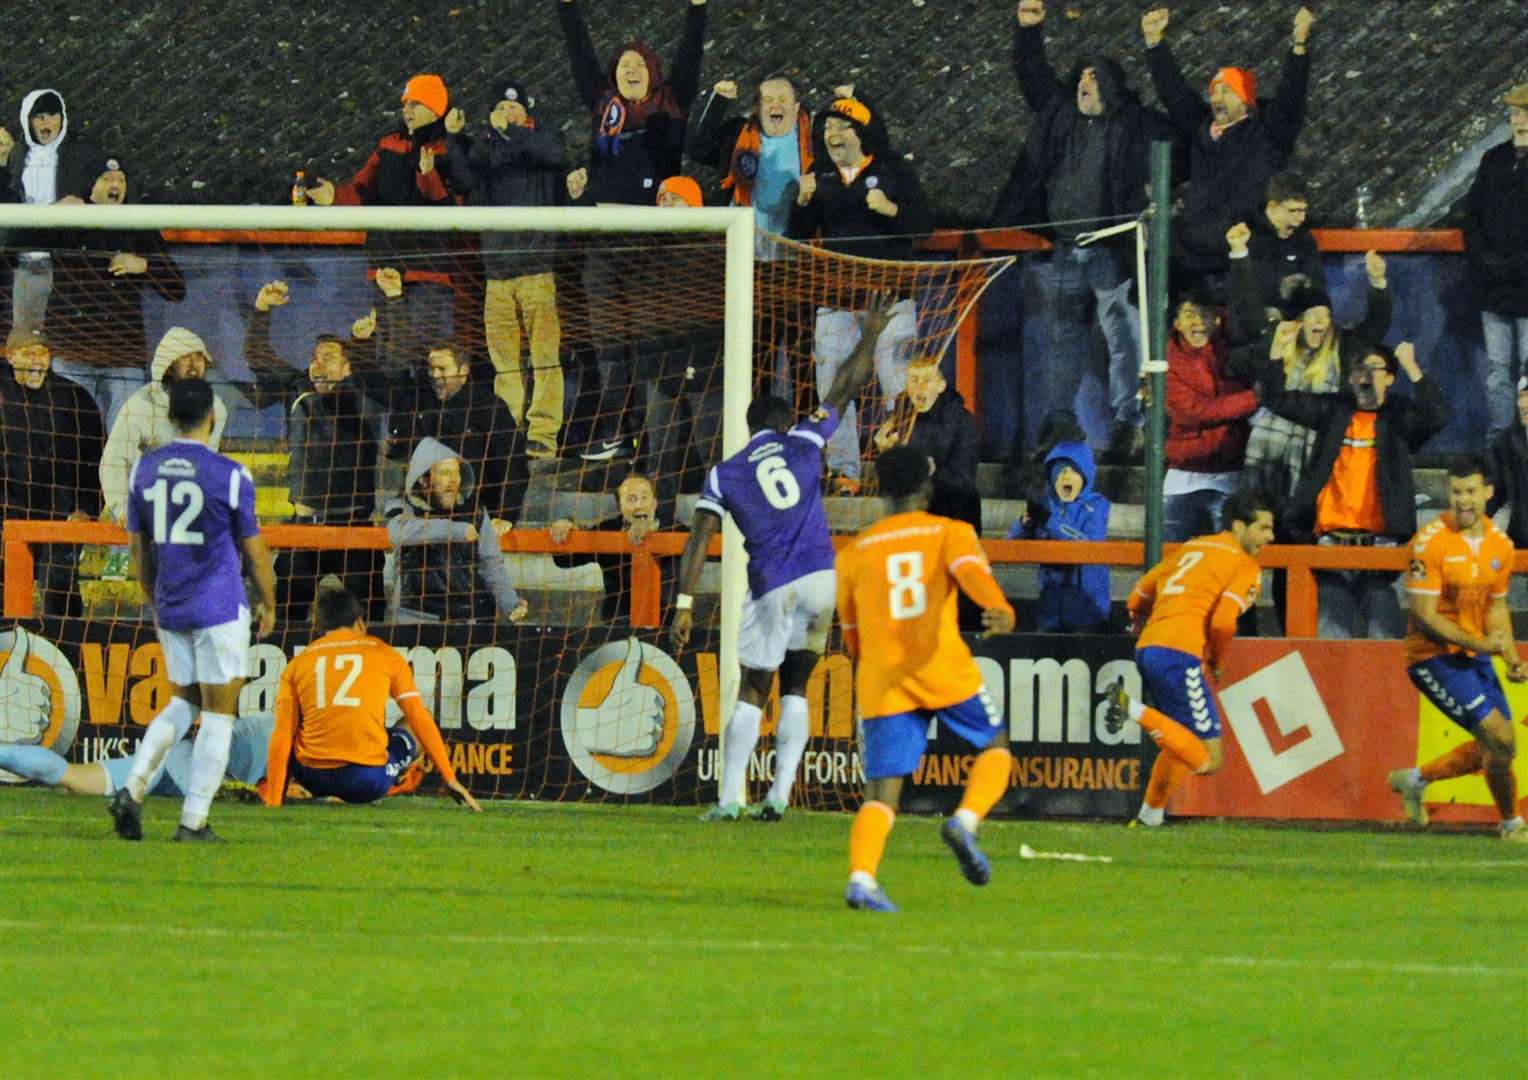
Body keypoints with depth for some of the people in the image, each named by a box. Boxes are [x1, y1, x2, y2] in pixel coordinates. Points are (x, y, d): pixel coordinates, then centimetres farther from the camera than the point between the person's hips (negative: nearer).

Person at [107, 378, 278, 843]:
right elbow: (254, 552, -3)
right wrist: (268, 605, 12)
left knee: (184, 702, 20)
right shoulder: (230, 475, -11)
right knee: (218, 715, 3)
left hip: (170, 610, 5)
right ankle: (193, 821, 0)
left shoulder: (143, 470, 3)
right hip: (220, 612, -5)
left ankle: (133, 787, 1)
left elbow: (139, 551, 11)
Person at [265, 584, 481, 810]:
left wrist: (272, 802, 5)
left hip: (314, 778, 2)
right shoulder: (385, 655, 10)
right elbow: (420, 720, 8)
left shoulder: (298, 663, 12)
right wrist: (450, 779, 10)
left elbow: (282, 736, 6)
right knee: (405, 739, 28)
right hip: (368, 782, -2)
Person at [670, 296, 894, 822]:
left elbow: (699, 540, -1)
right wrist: (870, 334, 31)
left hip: (772, 590, -2)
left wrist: (684, 605, -2)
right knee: (796, 685, 12)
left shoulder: (723, 475, 7)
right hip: (820, 577, 2)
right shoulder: (802, 443, 9)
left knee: (752, 690, 7)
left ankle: (730, 796, -1)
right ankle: (779, 794, 4)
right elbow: (846, 387, 19)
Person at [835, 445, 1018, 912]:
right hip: (944, 672, -2)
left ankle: (860, 876, -26)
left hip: (880, 682, 2)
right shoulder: (950, 532, 9)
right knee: (995, 746, 20)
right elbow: (972, 571, -15)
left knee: (881, 791, -2)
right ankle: (965, 821, -6)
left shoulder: (854, 553, 17)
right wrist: (1001, 611, -33)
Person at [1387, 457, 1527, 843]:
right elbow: (1424, 615, -19)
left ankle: (1414, 780, 30)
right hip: (1434, 656, -7)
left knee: (1492, 749, 10)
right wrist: (1480, 643, -25)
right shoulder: (1430, 542, -17)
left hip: (1475, 654, 8)